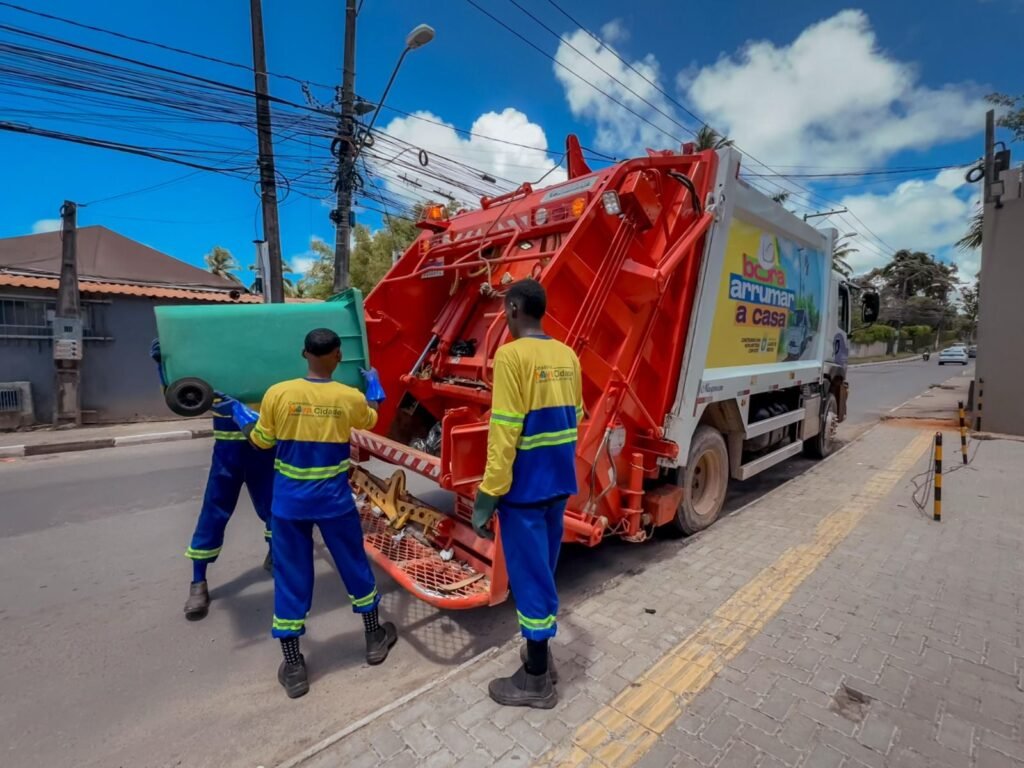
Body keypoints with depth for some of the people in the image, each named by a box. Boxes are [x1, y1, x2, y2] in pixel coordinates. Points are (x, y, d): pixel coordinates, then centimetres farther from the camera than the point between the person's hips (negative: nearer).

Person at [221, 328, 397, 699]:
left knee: (290, 579, 14)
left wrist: (237, 410, 21)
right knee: (355, 567, 18)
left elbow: (261, 441, 3)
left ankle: (293, 668, 25)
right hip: (334, 500, 0)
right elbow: (370, 419, 12)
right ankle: (375, 639, 36)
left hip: (289, 502, 1)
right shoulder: (350, 398, -11)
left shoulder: (278, 394, -12)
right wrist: (374, 385, 28)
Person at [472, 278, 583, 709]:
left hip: (524, 486, -8)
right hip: (560, 482, 8)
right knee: (544, 571, 21)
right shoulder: (568, 357, 7)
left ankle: (536, 682, 24)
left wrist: (488, 493, -15)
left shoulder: (511, 355, -17)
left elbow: (504, 432, -21)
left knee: (529, 577, 6)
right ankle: (541, 657, 39)